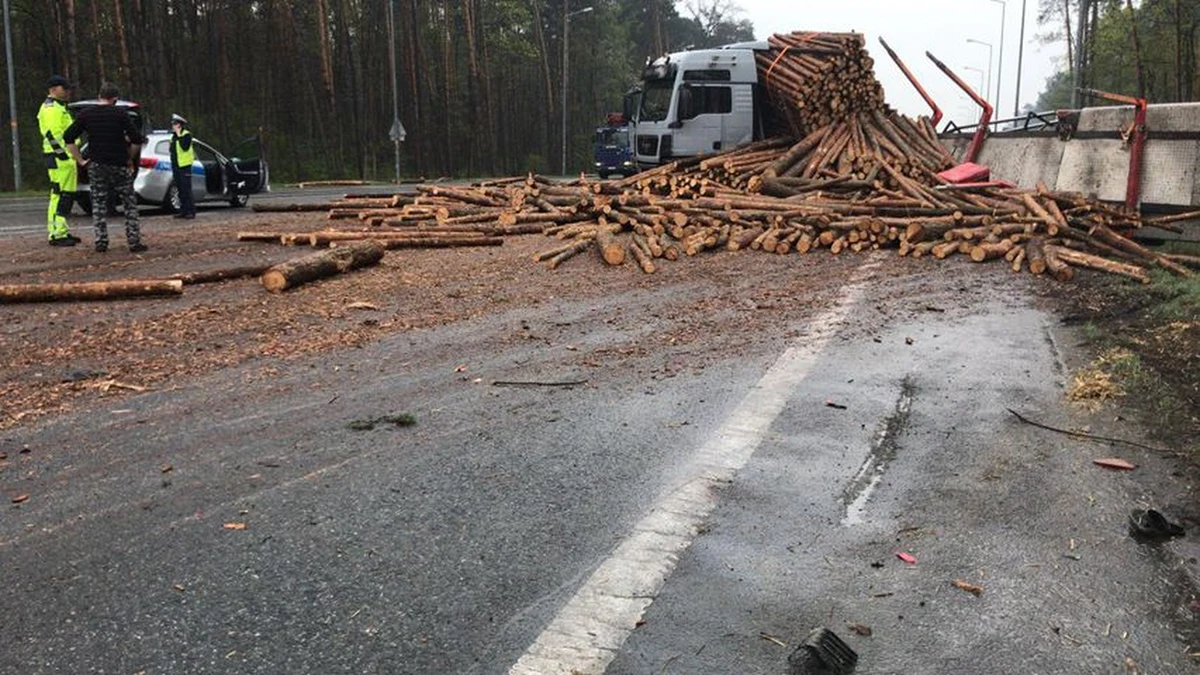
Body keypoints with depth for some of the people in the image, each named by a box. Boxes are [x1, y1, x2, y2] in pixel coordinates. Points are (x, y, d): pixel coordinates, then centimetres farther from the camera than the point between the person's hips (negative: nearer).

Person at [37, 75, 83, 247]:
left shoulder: (60, 108, 25)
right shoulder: (50, 108, -9)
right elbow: (53, 135, -19)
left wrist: (74, 160, 25)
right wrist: (64, 154, -23)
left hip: (67, 159, 11)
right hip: (59, 159, -11)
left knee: (67, 196, 12)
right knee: (59, 195, -11)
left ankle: (62, 232, 18)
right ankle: (56, 234, -11)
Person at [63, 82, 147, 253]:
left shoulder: (86, 114, 4)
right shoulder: (120, 114, -4)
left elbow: (68, 138, 4)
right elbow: (137, 140, -9)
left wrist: (80, 160, 9)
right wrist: (130, 159, 5)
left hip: (96, 166, 2)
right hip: (118, 165, -2)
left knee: (98, 205, 10)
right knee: (130, 204, 6)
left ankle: (101, 242, 5)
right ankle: (134, 242, 1)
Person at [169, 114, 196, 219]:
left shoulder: (186, 135, -7)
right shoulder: (173, 136, 18)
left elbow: (185, 147, -22)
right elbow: (172, 150, 23)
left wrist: (179, 136, -18)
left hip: (184, 166, -8)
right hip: (176, 166, 8)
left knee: (187, 189, -9)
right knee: (180, 190, 9)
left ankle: (191, 211, -7)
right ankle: (183, 211, 13)